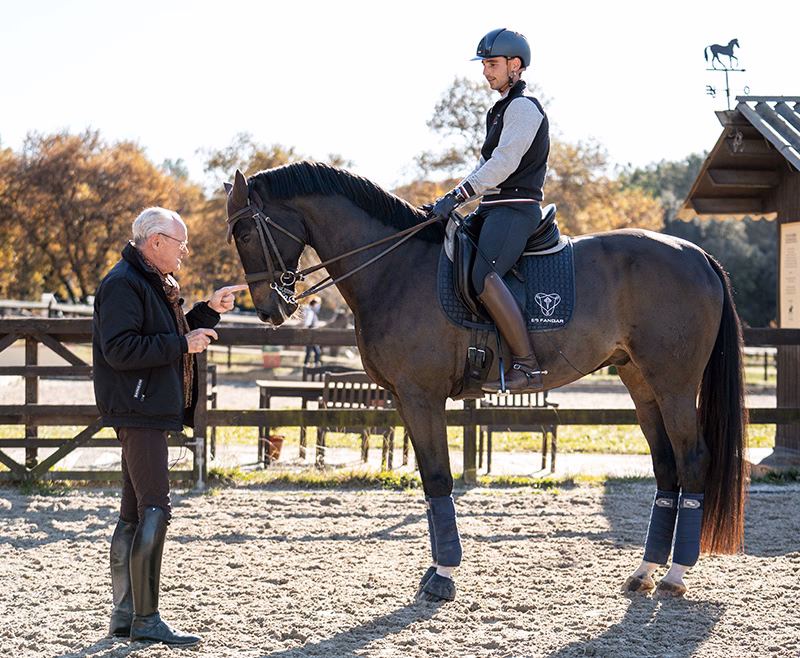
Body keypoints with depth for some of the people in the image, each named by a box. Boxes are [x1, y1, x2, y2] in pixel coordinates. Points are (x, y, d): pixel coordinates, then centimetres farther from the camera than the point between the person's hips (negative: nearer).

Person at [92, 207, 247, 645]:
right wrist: (182, 344, -20)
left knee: (134, 515, 12)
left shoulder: (154, 284, 19)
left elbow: (172, 336, 28)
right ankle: (146, 620, -10)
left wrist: (210, 311, 13)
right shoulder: (123, 283, -14)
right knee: (154, 511, -12)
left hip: (150, 414, 11)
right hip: (138, 412, -11)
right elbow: (119, 349, -23)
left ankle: (125, 614, 18)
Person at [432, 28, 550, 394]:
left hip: (515, 209, -11)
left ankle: (527, 366, -31)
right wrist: (458, 203, 13)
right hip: (495, 209, 11)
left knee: (484, 277, -29)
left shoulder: (523, 107, -8)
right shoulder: (502, 110, 24)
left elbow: (503, 163, -18)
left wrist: (457, 197, -22)